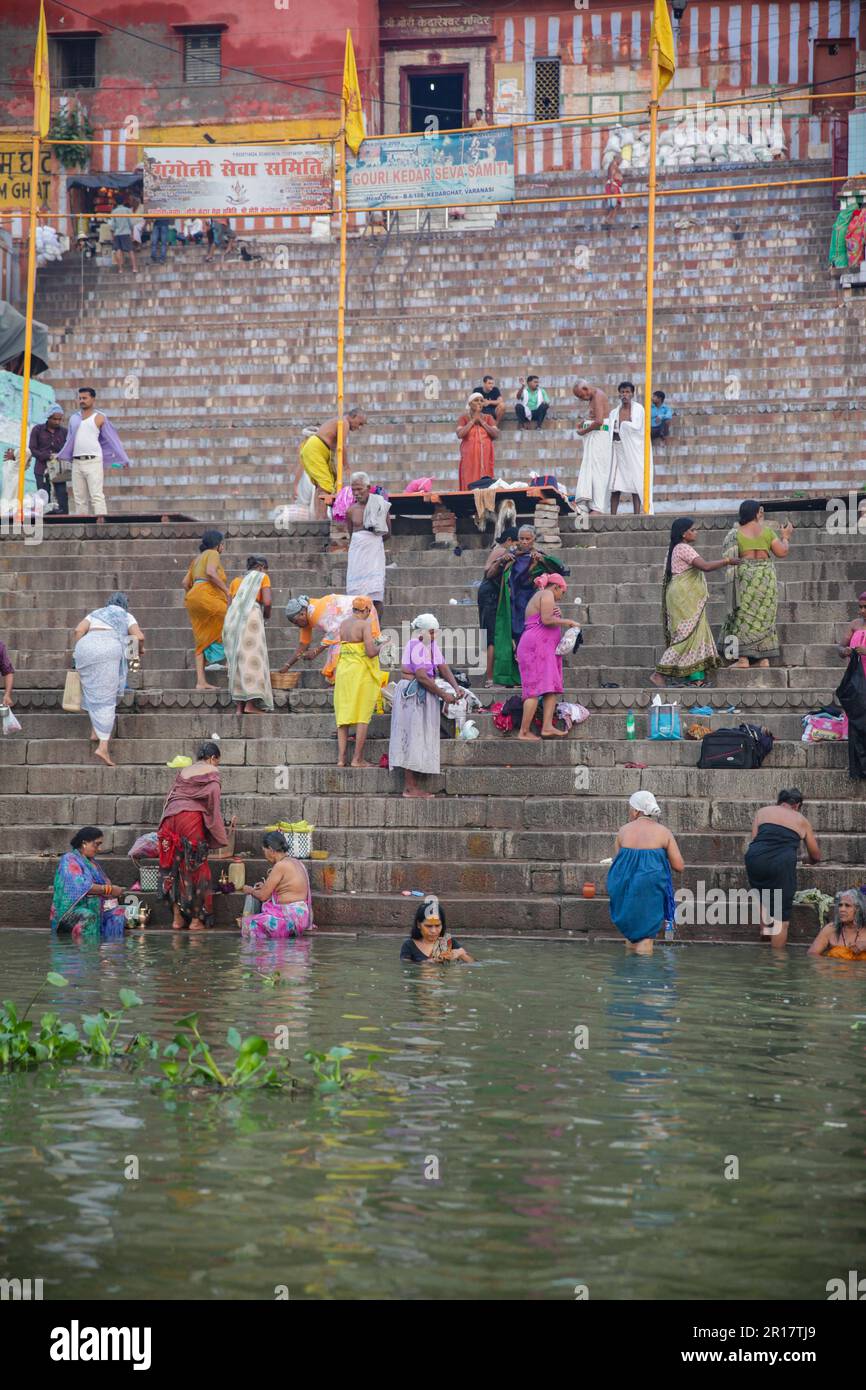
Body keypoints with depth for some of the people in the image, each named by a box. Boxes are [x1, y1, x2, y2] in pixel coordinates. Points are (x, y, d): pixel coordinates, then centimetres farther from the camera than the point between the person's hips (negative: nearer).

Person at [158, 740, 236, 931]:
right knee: (196, 867, 2)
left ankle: (177, 917, 11)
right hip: (192, 818, -6)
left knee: (174, 866, 10)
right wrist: (224, 838, 6)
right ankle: (196, 919, 3)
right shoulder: (211, 772, 6)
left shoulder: (183, 771, 24)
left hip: (170, 818, 6)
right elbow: (214, 806, 1)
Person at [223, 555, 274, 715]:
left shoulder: (236, 580, 27)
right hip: (251, 615, -5)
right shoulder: (262, 577, 13)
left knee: (238, 660, 7)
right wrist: (266, 615, 17)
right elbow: (267, 602, -1)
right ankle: (250, 703, -14)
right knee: (253, 658, -5)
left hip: (232, 618, 5)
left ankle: (240, 705, 2)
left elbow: (228, 606, 19)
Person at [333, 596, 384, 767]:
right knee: (363, 716, 0)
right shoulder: (365, 625, -11)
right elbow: (370, 652, -19)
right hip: (362, 670, -6)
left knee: (344, 714, 9)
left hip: (344, 670, 6)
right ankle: (357, 759, -2)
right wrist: (378, 647, 2)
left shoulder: (343, 624, 9)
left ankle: (341, 758, 5)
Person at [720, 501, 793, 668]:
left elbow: (728, 556, -1)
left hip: (745, 576, -1)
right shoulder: (766, 530, 1)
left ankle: (743, 658, -7)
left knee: (744, 616, 1)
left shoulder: (737, 532, 0)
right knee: (764, 617, 10)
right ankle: (764, 658, 8)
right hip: (766, 576, 1)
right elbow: (782, 552, 2)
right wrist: (786, 537, 18)